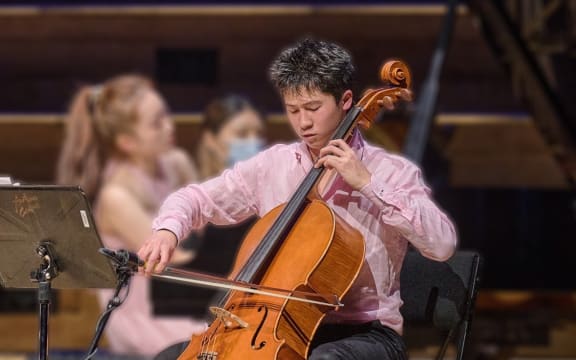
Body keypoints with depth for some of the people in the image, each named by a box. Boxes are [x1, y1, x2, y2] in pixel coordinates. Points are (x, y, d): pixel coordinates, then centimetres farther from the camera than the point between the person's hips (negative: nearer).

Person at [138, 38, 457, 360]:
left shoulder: (391, 171, -4)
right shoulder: (273, 165, 7)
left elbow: (443, 243, -19)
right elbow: (196, 199, 14)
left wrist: (367, 183, -21)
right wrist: (168, 229, -10)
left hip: (366, 333, -4)